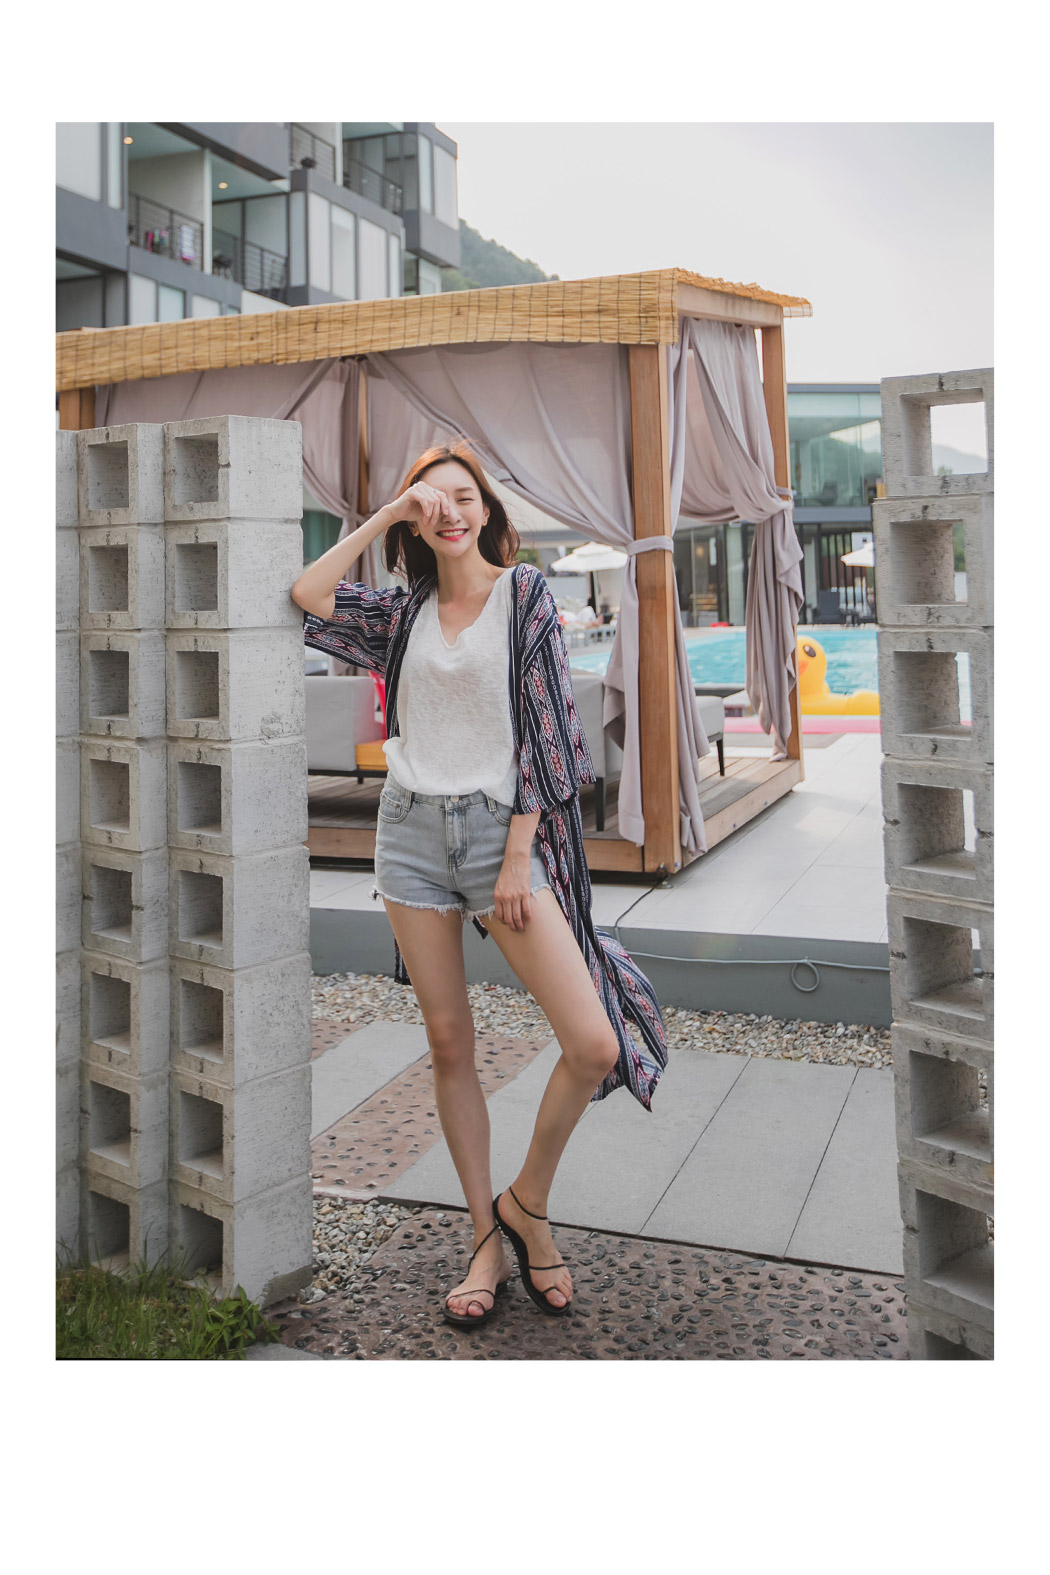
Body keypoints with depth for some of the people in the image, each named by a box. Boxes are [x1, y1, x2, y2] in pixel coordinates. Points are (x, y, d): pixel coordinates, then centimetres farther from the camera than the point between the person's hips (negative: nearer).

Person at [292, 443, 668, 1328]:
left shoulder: (525, 592, 1)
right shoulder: (406, 612, 13)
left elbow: (542, 726, -5)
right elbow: (308, 596, 4)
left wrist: (517, 859, -10)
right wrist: (383, 517, 4)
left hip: (500, 829, -3)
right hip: (412, 831, 3)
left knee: (596, 1044, -14)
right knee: (449, 1043, 5)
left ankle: (527, 1204, 10)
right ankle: (486, 1239, 18)